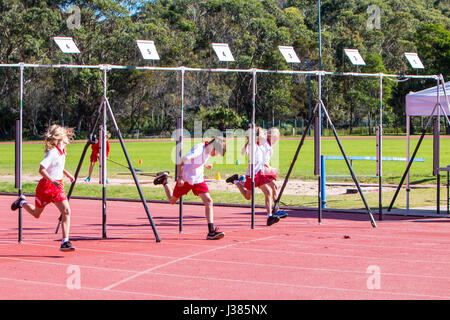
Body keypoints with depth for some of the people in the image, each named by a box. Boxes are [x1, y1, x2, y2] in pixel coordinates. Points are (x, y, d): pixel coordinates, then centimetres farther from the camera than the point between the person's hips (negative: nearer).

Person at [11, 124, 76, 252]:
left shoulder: (62, 151, 7)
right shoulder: (52, 152, -19)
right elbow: (41, 169, -26)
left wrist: (67, 174, 19)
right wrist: (53, 181, -36)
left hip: (57, 186, 6)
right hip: (46, 186, -6)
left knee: (66, 211, -13)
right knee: (36, 214, 14)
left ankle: (65, 242, -14)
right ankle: (22, 202, 46)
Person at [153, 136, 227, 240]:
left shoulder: (208, 150, 0)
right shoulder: (198, 150, -25)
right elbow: (182, 161, -23)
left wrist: (205, 165, 6)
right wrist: (180, 177, -25)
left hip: (198, 180, 6)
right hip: (186, 179, -6)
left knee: (208, 201, -12)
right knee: (172, 201, 12)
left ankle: (211, 232, -14)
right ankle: (164, 181, 40)